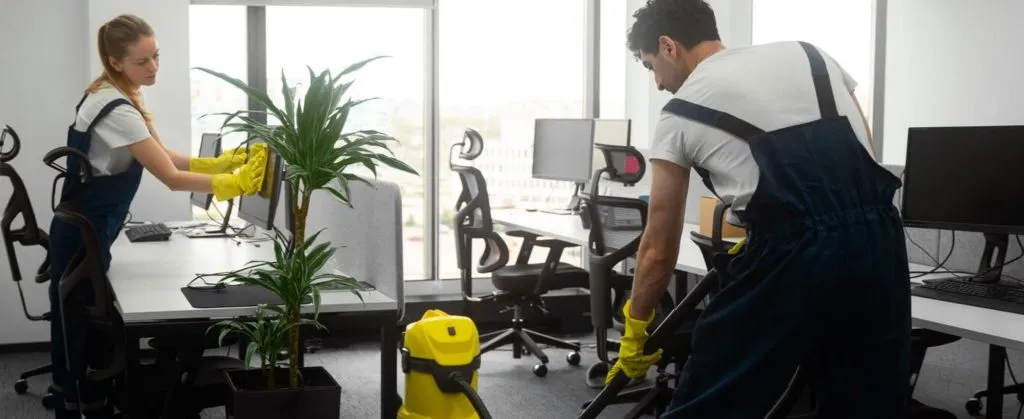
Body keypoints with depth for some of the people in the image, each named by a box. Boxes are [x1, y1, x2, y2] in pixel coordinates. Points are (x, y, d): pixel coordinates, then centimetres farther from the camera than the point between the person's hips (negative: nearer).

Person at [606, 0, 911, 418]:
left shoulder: (680, 113, 12)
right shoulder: (811, 54, 24)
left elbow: (658, 248, 15)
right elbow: (859, 160, 21)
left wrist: (634, 331, 28)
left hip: (791, 253, -5)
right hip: (879, 240, 5)